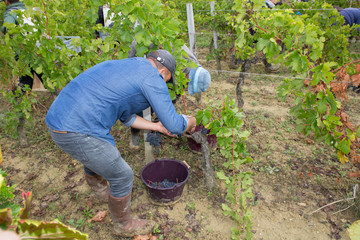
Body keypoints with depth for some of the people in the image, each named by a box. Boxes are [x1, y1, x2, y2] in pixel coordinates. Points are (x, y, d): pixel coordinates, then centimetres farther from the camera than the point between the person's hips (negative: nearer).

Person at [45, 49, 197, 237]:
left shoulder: (124, 66, 20)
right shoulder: (152, 78, -7)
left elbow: (126, 117, 27)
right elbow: (175, 126, -8)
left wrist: (157, 126, 31)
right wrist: (191, 122, 14)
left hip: (58, 119, 10)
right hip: (78, 133, -10)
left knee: (96, 156, 35)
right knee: (122, 177, 8)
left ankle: (100, 190, 62)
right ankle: (124, 225, 34)